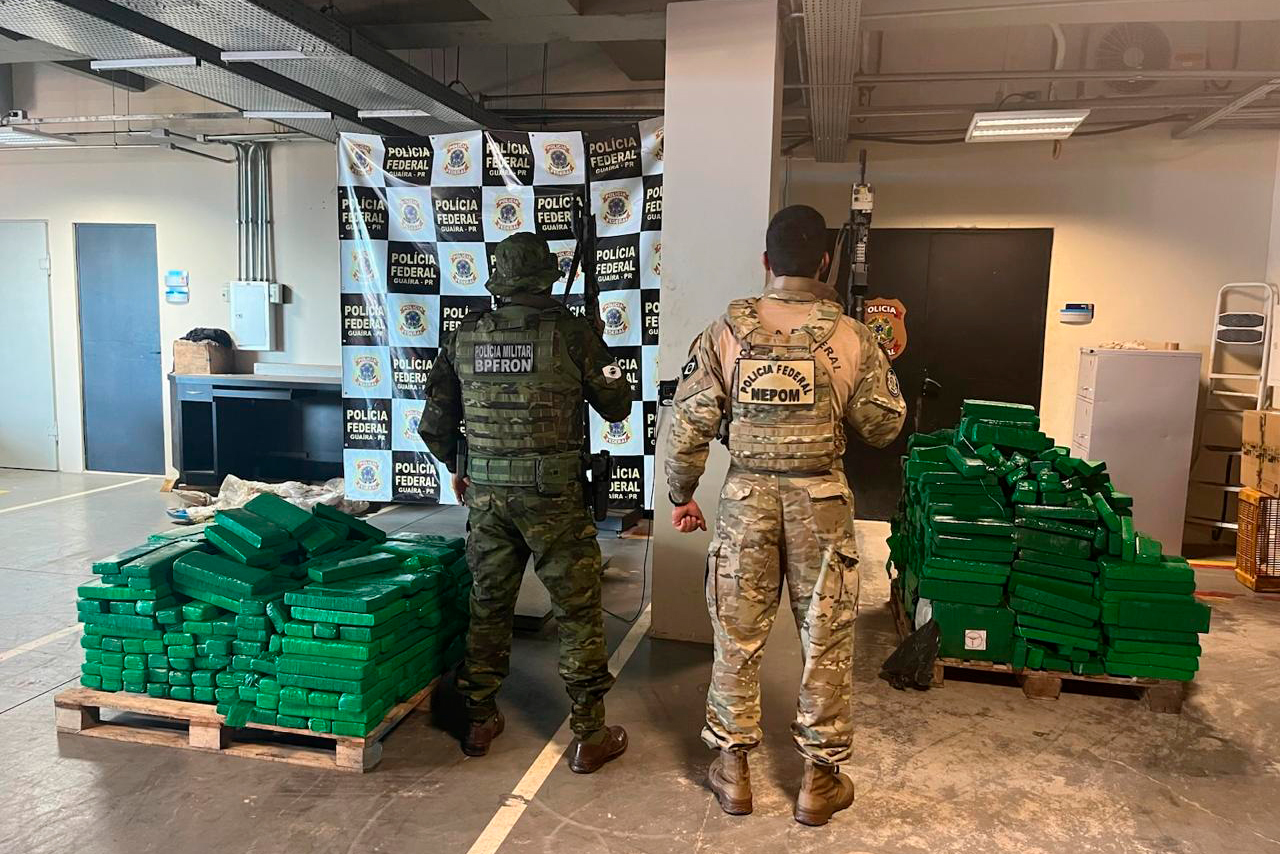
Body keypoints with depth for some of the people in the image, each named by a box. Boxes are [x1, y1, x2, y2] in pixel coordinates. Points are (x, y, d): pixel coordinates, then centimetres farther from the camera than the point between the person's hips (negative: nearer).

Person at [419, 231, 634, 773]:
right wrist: (609, 373, 22)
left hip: (485, 491, 4)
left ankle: (479, 722, 31)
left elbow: (434, 422, 10)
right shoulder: (570, 333, -8)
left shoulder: (465, 336, 3)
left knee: (488, 606, 18)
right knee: (578, 611, 8)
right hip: (552, 495, -4)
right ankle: (589, 737, 16)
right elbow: (617, 408, 1)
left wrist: (456, 466, 27)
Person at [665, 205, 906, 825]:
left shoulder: (726, 331, -4)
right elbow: (884, 426, 1)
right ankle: (819, 779, 24)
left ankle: (733, 771, 25)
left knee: (737, 636, 13)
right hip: (821, 499, 0)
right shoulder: (852, 337, -5)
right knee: (827, 641, 12)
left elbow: (689, 424, -4)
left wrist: (681, 495, 8)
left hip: (746, 496, 1)